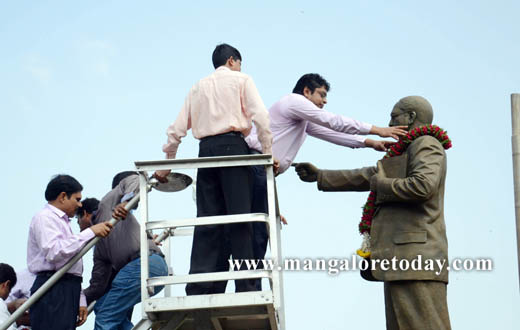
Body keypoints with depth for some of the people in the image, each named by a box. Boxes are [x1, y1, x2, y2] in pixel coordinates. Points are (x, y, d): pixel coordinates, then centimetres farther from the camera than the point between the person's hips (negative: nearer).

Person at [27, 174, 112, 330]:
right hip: (52, 293, -10)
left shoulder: (63, 222, 28)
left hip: (67, 292, 10)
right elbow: (54, 252, -20)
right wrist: (90, 232, -17)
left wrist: (80, 301, 22)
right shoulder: (44, 218, -1)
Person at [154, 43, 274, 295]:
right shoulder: (241, 80, 11)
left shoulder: (198, 87, 22)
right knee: (239, 217, -6)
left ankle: (199, 288, -6)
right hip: (232, 146, -4)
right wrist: (267, 152, -4)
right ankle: (245, 285, -12)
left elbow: (177, 129, 16)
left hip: (206, 150, 4)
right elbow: (260, 116, -5)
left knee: (207, 219, 2)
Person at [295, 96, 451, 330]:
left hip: (416, 252, -10)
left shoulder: (427, 145, -2)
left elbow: (423, 186, -20)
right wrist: (320, 176, 42)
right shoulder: (407, 151, 29)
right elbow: (366, 177, 38)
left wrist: (380, 185, -6)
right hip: (402, 257, 10)